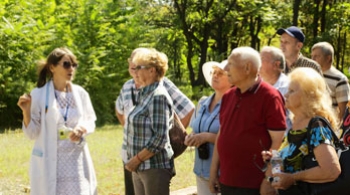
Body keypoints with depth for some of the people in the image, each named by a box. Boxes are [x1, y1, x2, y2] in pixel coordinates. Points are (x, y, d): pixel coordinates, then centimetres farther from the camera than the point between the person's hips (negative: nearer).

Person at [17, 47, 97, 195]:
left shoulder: (80, 93, 3)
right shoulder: (38, 94, -7)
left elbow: (90, 120, 11)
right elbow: (32, 133, -4)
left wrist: (82, 129, -10)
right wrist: (26, 111, -20)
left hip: (76, 161, 3)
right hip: (49, 163, -3)